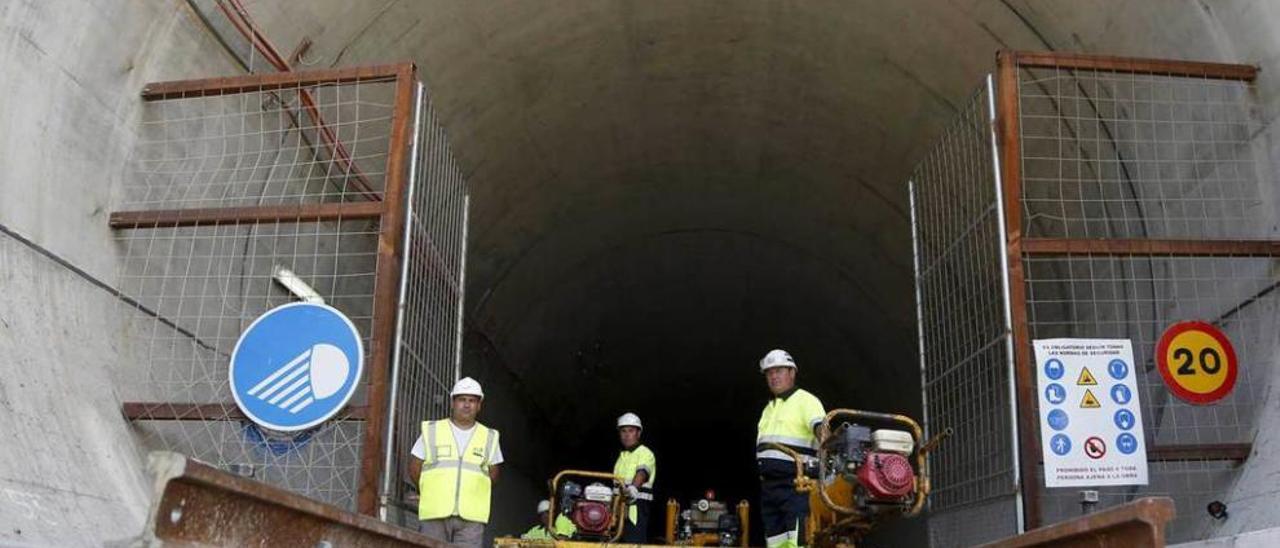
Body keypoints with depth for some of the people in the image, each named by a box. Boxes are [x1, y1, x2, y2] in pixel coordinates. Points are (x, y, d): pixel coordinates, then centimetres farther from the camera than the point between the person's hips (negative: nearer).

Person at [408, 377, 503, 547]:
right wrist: (432, 490, 11)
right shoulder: (431, 431, 9)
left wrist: (474, 492, 9)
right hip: (434, 514, -1)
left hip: (472, 516, 1)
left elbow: (493, 474, 19)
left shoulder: (489, 437, 13)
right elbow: (414, 468, 12)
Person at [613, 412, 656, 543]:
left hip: (637, 505, -8)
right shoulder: (621, 456, 22)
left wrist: (633, 487, -42)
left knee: (634, 542, -14)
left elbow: (642, 472, -24)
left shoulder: (645, 453, -4)